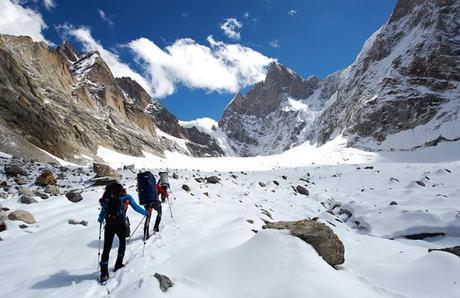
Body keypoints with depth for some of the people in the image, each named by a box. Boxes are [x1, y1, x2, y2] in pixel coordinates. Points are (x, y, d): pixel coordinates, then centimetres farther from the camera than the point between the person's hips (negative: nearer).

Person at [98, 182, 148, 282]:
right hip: (120, 225, -2)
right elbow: (136, 207, 7)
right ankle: (118, 264, 31)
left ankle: (104, 273, 7)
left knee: (106, 248, 9)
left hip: (109, 225, 2)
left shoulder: (108, 197, 12)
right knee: (122, 243, 24)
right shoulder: (126, 197, 5)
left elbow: (103, 211, 15)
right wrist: (146, 212, 22)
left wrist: (100, 220, 34)